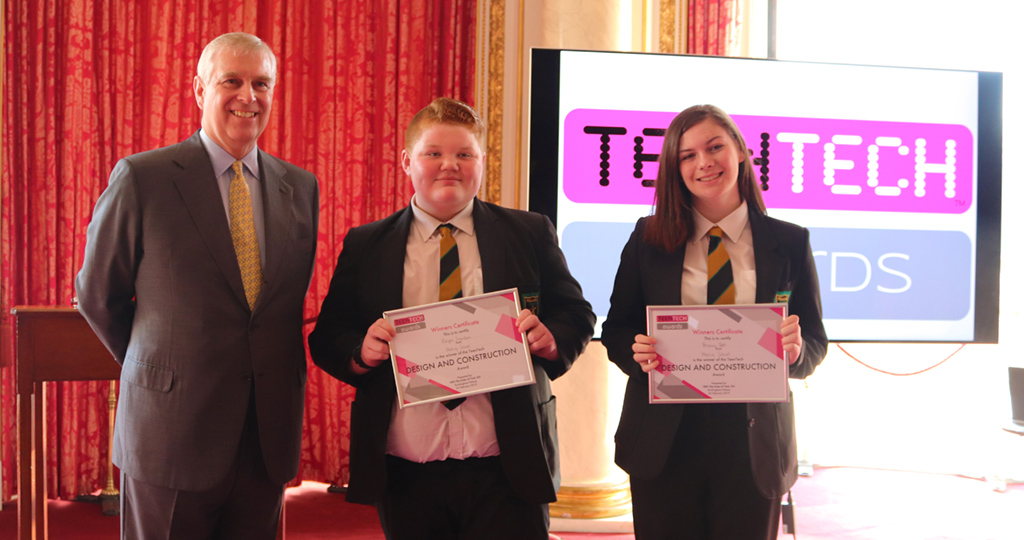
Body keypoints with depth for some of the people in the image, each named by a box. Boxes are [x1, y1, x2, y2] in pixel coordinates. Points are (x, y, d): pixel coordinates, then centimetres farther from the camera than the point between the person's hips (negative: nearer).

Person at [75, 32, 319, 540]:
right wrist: (156, 370, 9)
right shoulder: (141, 178, -6)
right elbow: (97, 294, 2)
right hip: (172, 431, -3)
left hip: (270, 436, 4)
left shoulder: (301, 187, 7)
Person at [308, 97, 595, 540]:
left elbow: (577, 316, 7)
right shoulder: (365, 245, 7)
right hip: (404, 474, 1)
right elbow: (327, 337, 6)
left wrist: (551, 338, -14)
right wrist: (360, 350, -15)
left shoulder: (529, 233, 6)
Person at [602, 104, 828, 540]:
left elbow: (815, 344, 6)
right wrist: (638, 352, -14)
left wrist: (795, 349, -16)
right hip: (664, 442, 0)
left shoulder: (790, 243, 4)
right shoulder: (649, 237, 5)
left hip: (754, 445, 0)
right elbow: (615, 330, 8)